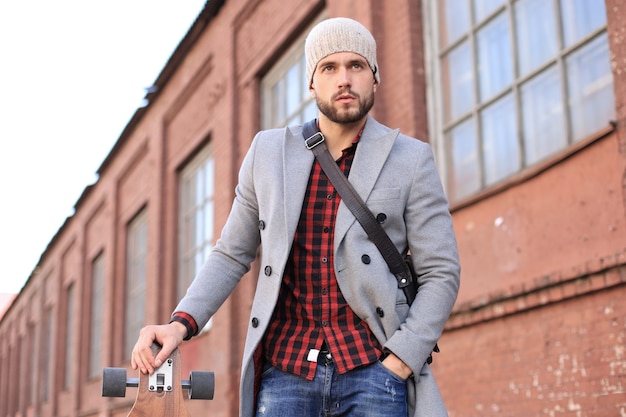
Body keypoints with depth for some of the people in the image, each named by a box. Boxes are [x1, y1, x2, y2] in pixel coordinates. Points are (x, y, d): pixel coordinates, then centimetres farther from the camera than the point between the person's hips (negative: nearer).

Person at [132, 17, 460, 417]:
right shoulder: (268, 151, 9)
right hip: (284, 370, 2)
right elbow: (232, 255, 14)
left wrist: (395, 369, -10)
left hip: (372, 371, -1)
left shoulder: (411, 159, 3)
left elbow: (440, 274, 1)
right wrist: (181, 323, -1)